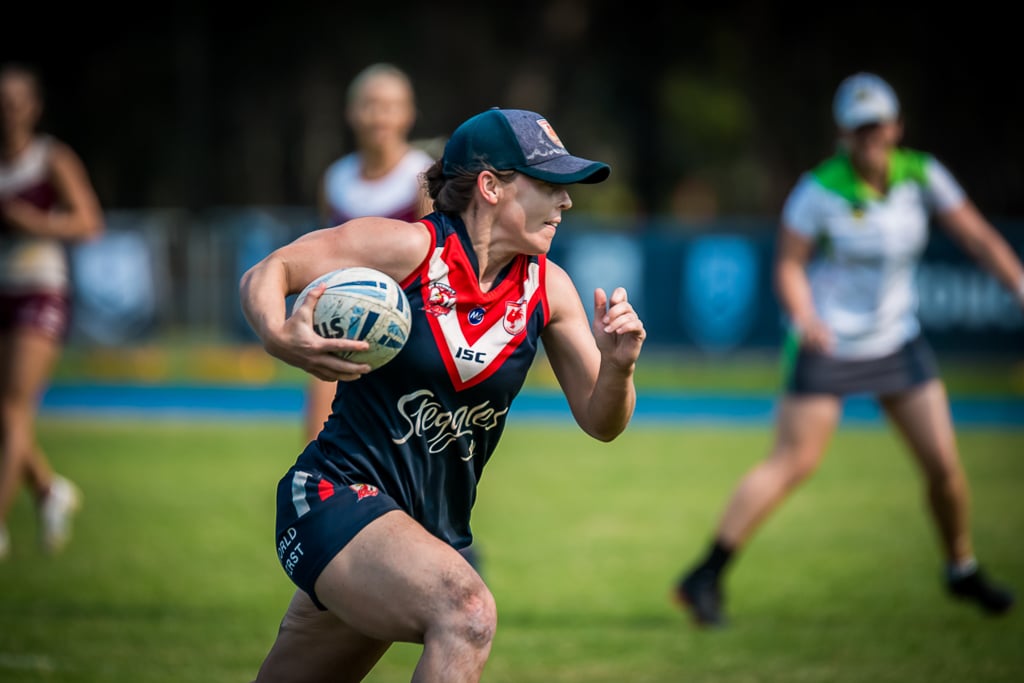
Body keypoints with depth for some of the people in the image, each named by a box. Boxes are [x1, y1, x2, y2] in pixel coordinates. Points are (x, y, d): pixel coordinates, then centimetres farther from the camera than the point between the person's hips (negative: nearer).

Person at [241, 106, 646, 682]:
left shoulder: (548, 287, 3)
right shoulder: (409, 247, -12)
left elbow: (601, 423, 6)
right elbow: (265, 274, -7)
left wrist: (617, 365, -16)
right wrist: (280, 338, -28)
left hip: (436, 526, 7)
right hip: (337, 496, -7)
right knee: (467, 612, -33)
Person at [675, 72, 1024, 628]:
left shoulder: (921, 175, -3)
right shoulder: (820, 190, -15)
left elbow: (978, 237, 1)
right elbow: (788, 265, -11)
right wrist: (805, 318, -29)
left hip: (896, 341, 5)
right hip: (827, 345, -5)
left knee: (943, 462, 1)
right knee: (792, 462, -14)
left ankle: (962, 570, 27)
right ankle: (705, 578, -10)